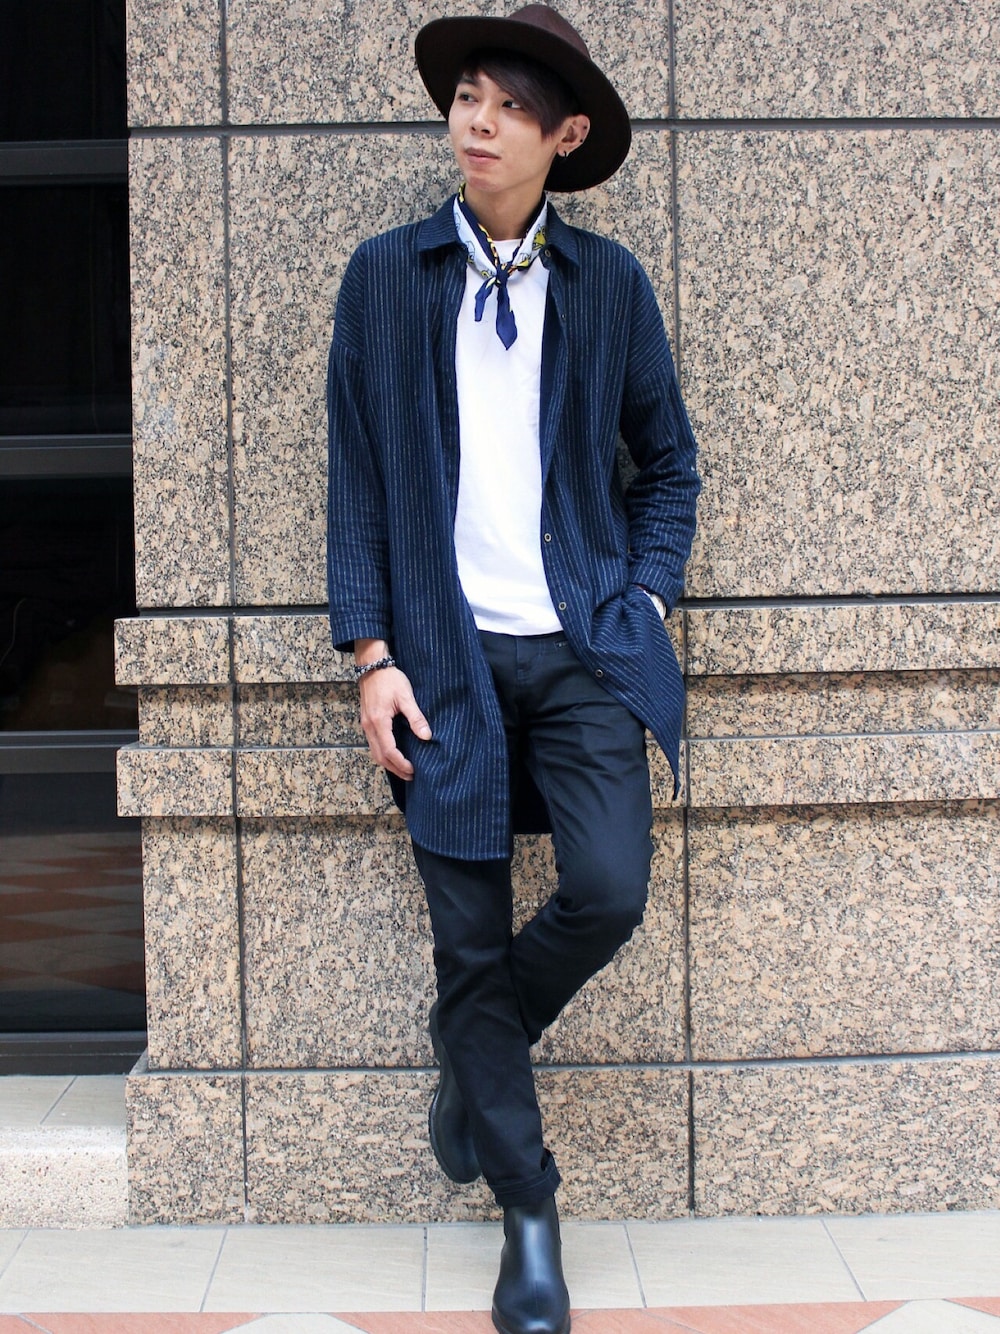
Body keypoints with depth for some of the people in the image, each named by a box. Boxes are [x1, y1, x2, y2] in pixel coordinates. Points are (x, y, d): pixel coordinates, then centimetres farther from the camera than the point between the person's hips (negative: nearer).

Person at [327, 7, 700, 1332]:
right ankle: (529, 1222, 18)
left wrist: (647, 596, 1)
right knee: (470, 942, 2)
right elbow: (356, 474, 3)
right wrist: (372, 652, -3)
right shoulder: (385, 275, 4)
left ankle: (475, 1057, 19)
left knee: (610, 891, -14)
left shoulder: (609, 280, 6)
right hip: (448, 657, 0)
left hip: (584, 649, 1)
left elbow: (668, 458, 14)